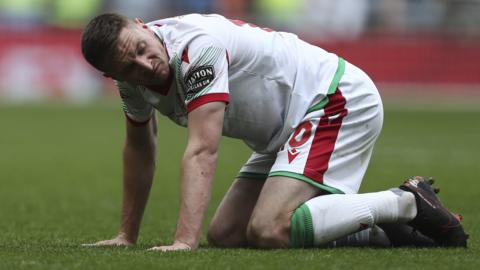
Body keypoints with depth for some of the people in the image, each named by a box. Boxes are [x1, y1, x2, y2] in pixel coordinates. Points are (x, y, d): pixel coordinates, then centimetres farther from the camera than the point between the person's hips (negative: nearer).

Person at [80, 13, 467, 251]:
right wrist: (127, 236, 19)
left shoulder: (196, 46, -27)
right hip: (286, 132, 10)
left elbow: (203, 151, -34)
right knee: (226, 235, 5)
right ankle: (388, 232, 10)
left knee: (269, 232, -26)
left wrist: (185, 242, -40)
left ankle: (406, 203, -11)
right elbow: (140, 147, 18)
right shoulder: (133, 69, 0)